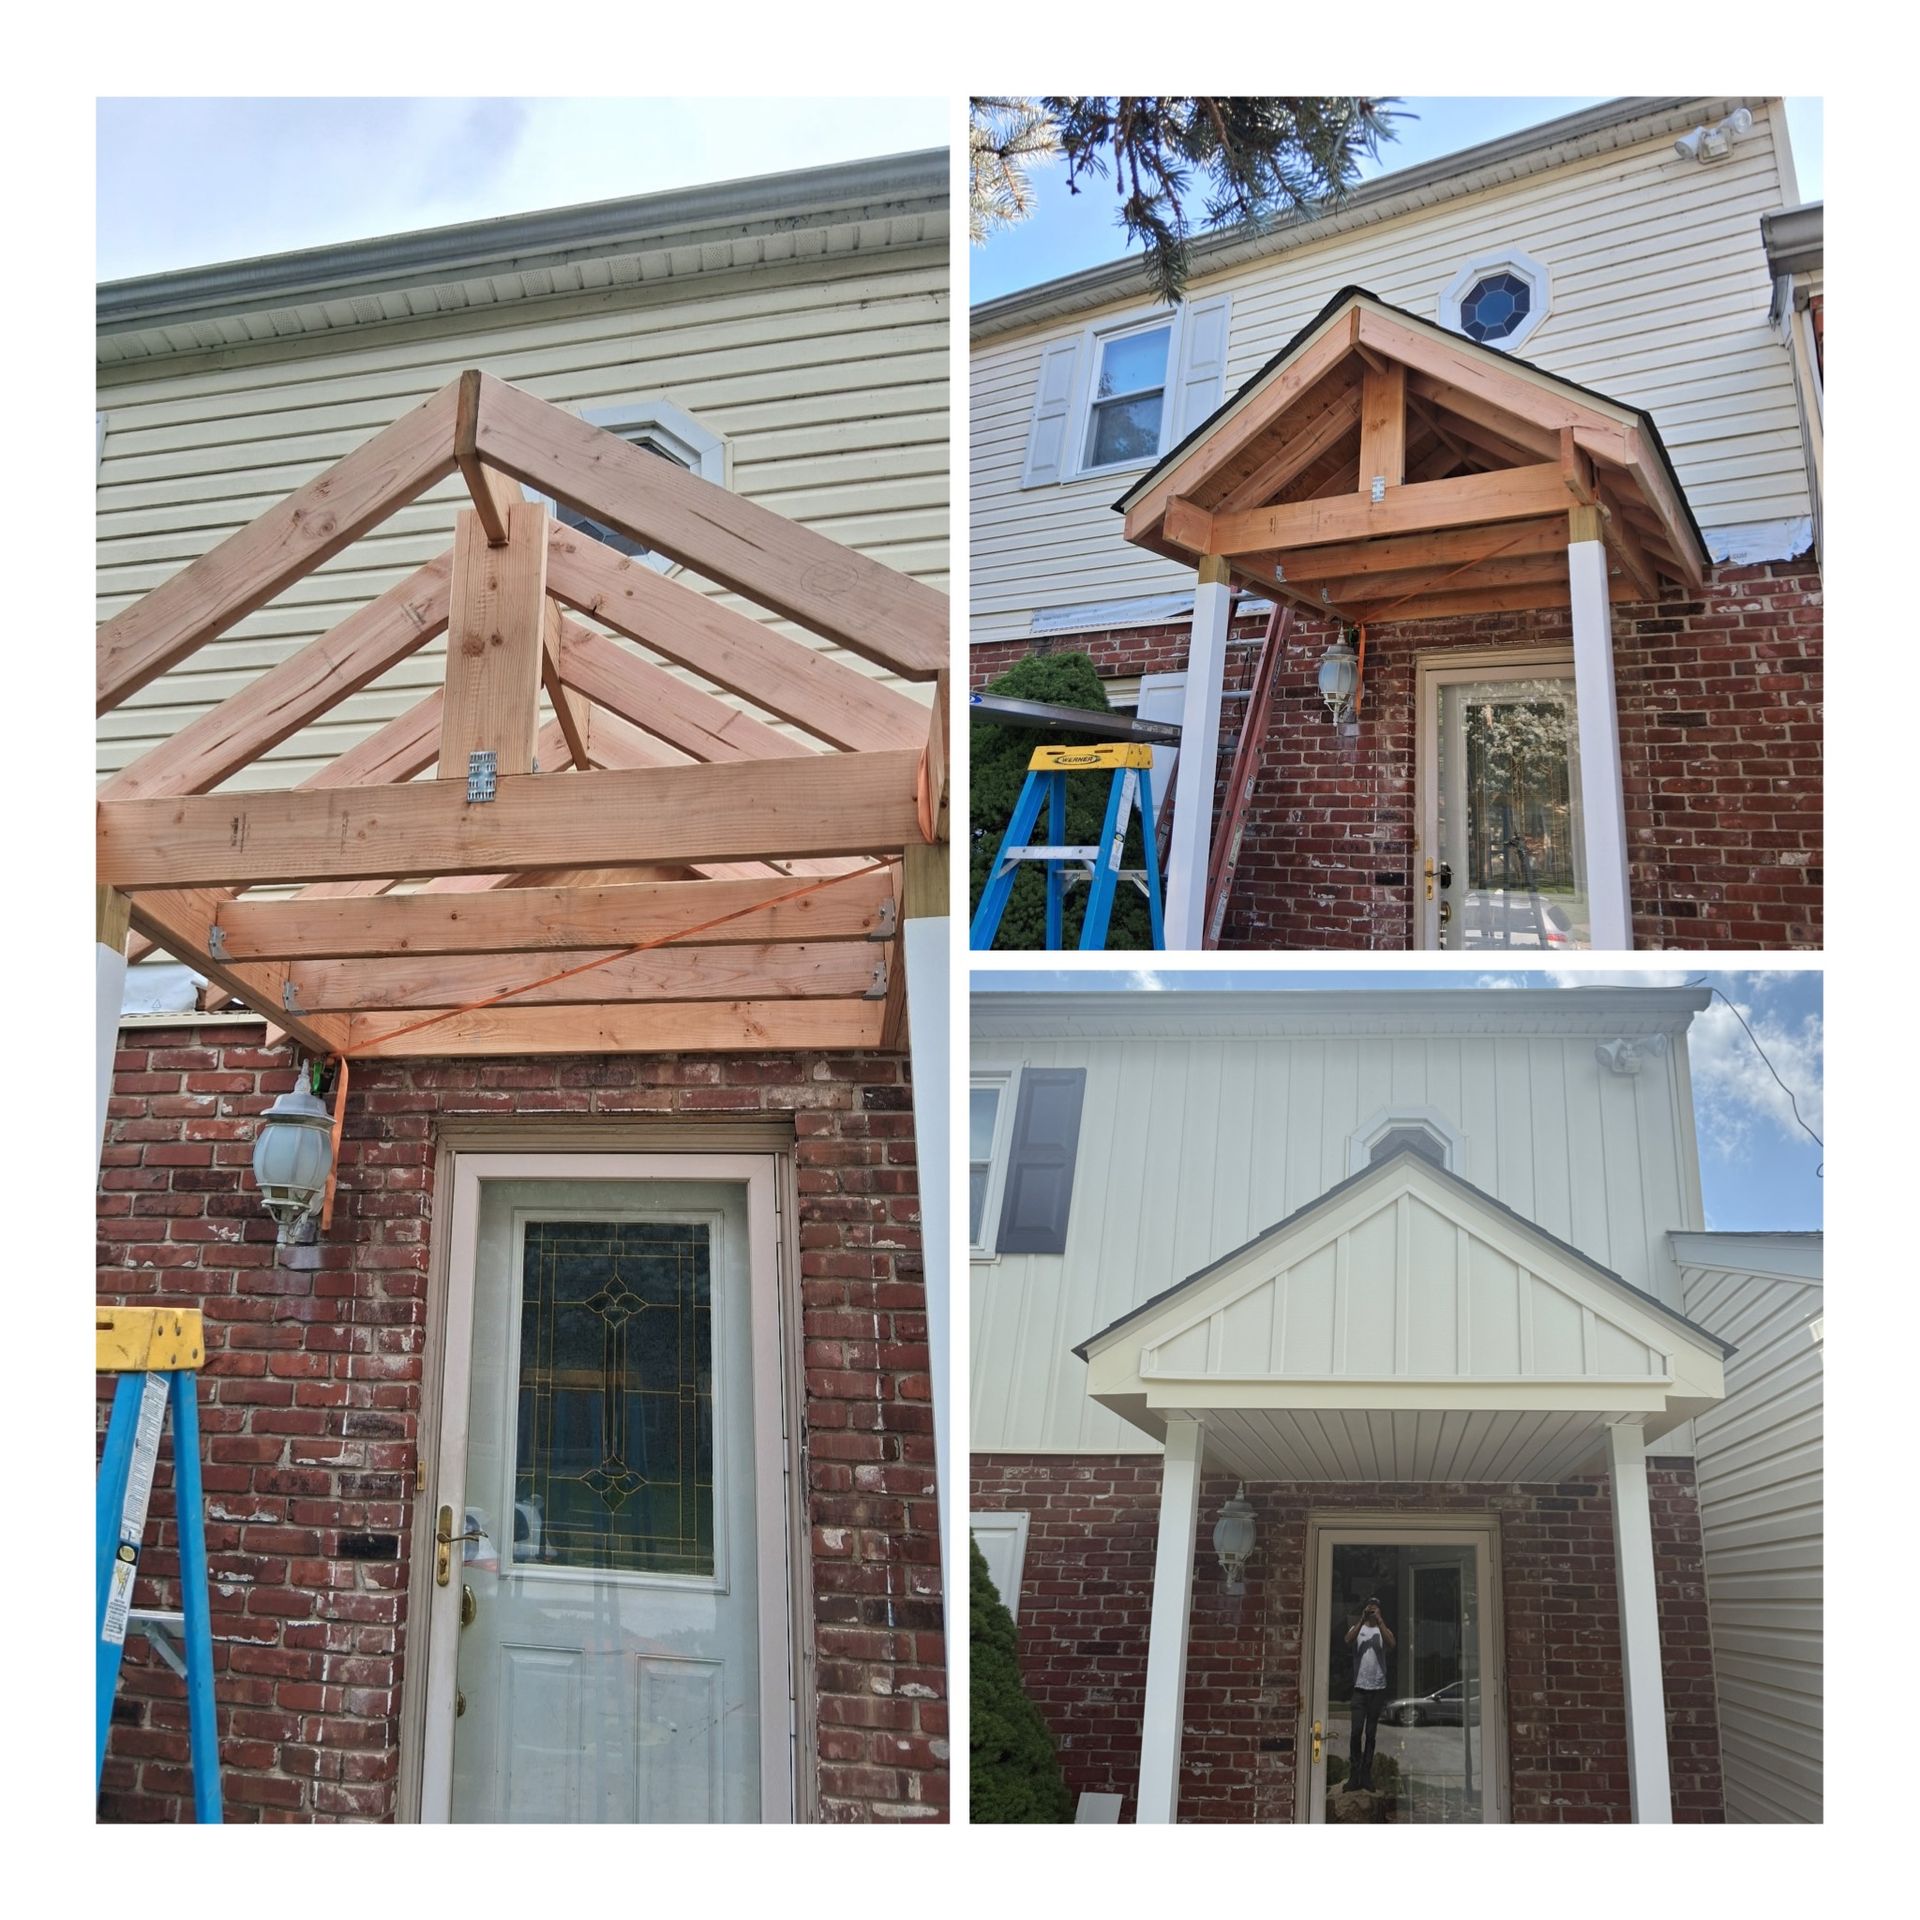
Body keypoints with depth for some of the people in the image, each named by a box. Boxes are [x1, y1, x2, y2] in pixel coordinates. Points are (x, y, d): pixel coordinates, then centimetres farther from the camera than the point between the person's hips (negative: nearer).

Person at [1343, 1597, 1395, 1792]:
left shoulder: (1383, 1630, 9)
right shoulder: (1358, 1628, 9)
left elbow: (1391, 1644, -13)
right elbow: (1348, 1640, -13)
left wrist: (1379, 1621, -14)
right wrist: (1362, 1619, -16)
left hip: (1378, 1688, 1)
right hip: (1359, 1687, -1)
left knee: (1371, 1733, 5)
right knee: (1356, 1731, -8)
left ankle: (1366, 1775, 10)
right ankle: (1354, 1776, -5)